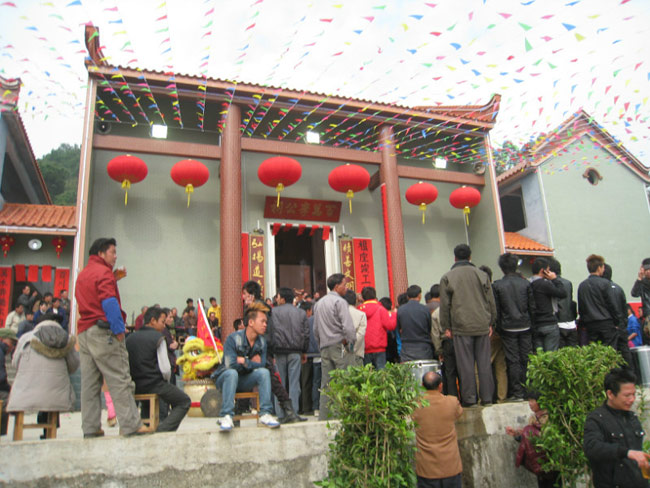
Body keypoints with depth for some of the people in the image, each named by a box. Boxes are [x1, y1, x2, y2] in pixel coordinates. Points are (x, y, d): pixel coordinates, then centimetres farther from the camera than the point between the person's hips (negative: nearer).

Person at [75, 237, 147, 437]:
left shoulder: (82, 274, 22)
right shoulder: (103, 272, -6)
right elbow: (109, 302, -16)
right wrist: (119, 330, -14)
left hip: (84, 331, 9)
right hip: (103, 332, -9)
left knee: (90, 382, 9)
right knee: (119, 380, -9)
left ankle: (91, 428, 12)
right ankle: (130, 425, -8)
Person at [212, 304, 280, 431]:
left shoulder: (262, 341, 0)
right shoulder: (233, 338, -16)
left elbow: (262, 364, -11)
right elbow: (231, 365, -25)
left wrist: (244, 361, -19)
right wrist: (252, 363, -12)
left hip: (245, 380, 4)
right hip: (225, 378, -4)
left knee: (264, 372, -23)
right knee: (232, 373, -37)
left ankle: (265, 414, -27)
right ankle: (226, 416, -36)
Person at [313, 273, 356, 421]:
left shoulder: (318, 303, 15)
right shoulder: (339, 302, -9)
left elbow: (315, 329, 17)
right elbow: (348, 327, -17)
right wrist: (349, 343, -5)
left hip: (325, 348, 7)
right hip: (340, 346, -7)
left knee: (326, 385, 10)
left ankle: (323, 417, 13)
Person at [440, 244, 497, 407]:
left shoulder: (447, 277, 1)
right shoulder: (482, 275, 7)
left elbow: (445, 305, 0)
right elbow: (491, 302, 9)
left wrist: (446, 327, 6)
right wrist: (490, 323, 17)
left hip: (461, 327, -2)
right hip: (482, 326, 2)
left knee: (465, 364, 2)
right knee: (484, 363, 7)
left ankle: (469, 399, 6)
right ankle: (487, 398, 12)